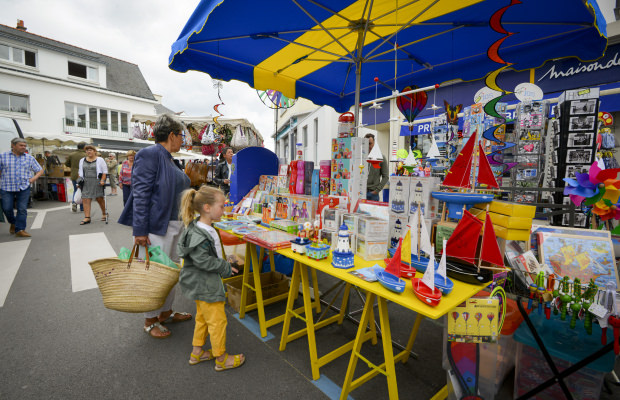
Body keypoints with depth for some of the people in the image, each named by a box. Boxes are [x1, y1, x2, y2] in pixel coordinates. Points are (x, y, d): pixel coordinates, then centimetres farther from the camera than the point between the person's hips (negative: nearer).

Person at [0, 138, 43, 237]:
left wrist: (34, 178, -3)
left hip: (24, 188, 0)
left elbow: (40, 170, 13)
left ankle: (20, 229, 1)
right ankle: (13, 223, 32)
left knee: (22, 209, -3)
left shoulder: (29, 158, 8)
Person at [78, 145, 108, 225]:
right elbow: (80, 171, 23)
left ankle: (104, 213, 22)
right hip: (86, 183, 4)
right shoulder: (82, 160, 16)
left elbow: (105, 171, -2)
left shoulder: (100, 160, 2)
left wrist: (102, 180, -13)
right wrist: (80, 180, 11)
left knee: (99, 198, 3)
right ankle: (87, 217, -3)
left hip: (97, 182, -4)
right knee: (85, 199, -4)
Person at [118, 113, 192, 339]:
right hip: (158, 227, -9)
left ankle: (166, 312, 34)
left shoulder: (168, 158, 14)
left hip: (175, 225, 9)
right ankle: (150, 321, 23)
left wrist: (185, 222, 21)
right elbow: (140, 194, -18)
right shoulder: (149, 155, -13)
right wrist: (140, 230, -20)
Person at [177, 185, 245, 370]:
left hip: (203, 283, 10)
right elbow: (202, 260, -28)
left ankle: (197, 352, 41)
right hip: (204, 285, -10)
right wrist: (225, 267, -19)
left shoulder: (206, 228, 4)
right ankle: (221, 359, 22)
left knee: (203, 318, 23)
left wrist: (223, 266, 12)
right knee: (217, 320, 4)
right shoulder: (197, 235, -27)